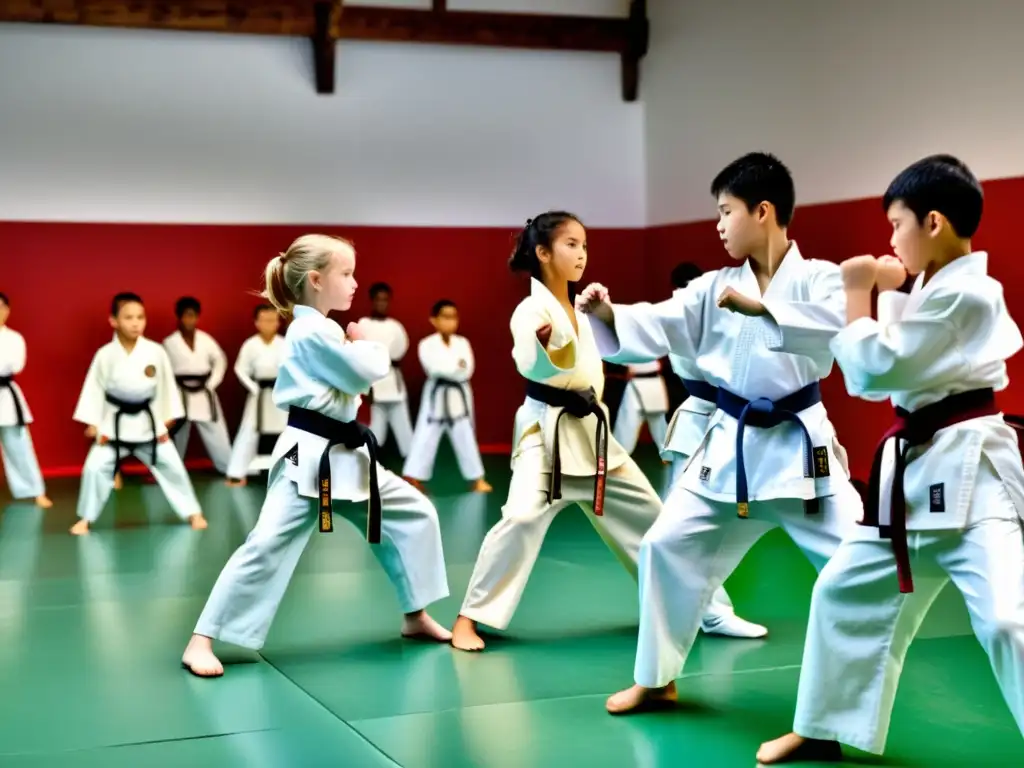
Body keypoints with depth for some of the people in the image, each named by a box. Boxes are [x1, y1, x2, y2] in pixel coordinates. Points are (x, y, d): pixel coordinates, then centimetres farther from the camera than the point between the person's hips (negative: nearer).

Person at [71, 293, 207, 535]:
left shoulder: (156, 352, -10)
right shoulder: (105, 354, -11)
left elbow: (166, 385, 0)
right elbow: (94, 387, -3)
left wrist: (167, 418, 4)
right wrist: (92, 422, -4)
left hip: (148, 422, 1)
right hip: (114, 422, -1)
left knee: (171, 465, 5)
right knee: (95, 467, -7)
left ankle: (192, 512, 21)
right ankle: (86, 518, 13)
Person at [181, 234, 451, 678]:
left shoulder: (316, 329, 15)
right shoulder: (313, 332, -16)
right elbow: (365, 372, -17)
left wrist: (359, 352, 4)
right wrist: (371, 348, 3)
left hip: (346, 452, 10)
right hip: (308, 456, -10)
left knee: (415, 513, 13)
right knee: (267, 546, -14)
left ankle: (416, 617, 25)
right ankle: (202, 641, -5)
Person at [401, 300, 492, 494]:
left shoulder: (462, 343, 2)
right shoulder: (427, 344, -7)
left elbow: (467, 370, -10)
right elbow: (435, 368, -22)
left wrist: (447, 368, -20)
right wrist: (456, 365, -18)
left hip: (458, 396, 3)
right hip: (436, 397, -3)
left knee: (466, 438, 12)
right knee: (425, 438, -3)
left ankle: (477, 480, 22)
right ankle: (412, 481, -1)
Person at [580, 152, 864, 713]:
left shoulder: (818, 276, -7)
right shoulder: (715, 287, 6)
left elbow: (845, 321, -28)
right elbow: (659, 327, -1)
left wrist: (760, 307, -35)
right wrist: (608, 315, -19)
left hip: (798, 443, -4)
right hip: (729, 444, 4)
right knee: (667, 546, 5)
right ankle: (656, 679, 21)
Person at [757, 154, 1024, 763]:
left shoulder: (965, 292, -17)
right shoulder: (934, 287, 13)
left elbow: (873, 370, -19)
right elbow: (891, 368, 16)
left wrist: (857, 291, -7)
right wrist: (882, 295, 4)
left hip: (969, 471, -10)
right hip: (917, 469, 10)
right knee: (847, 591, 16)